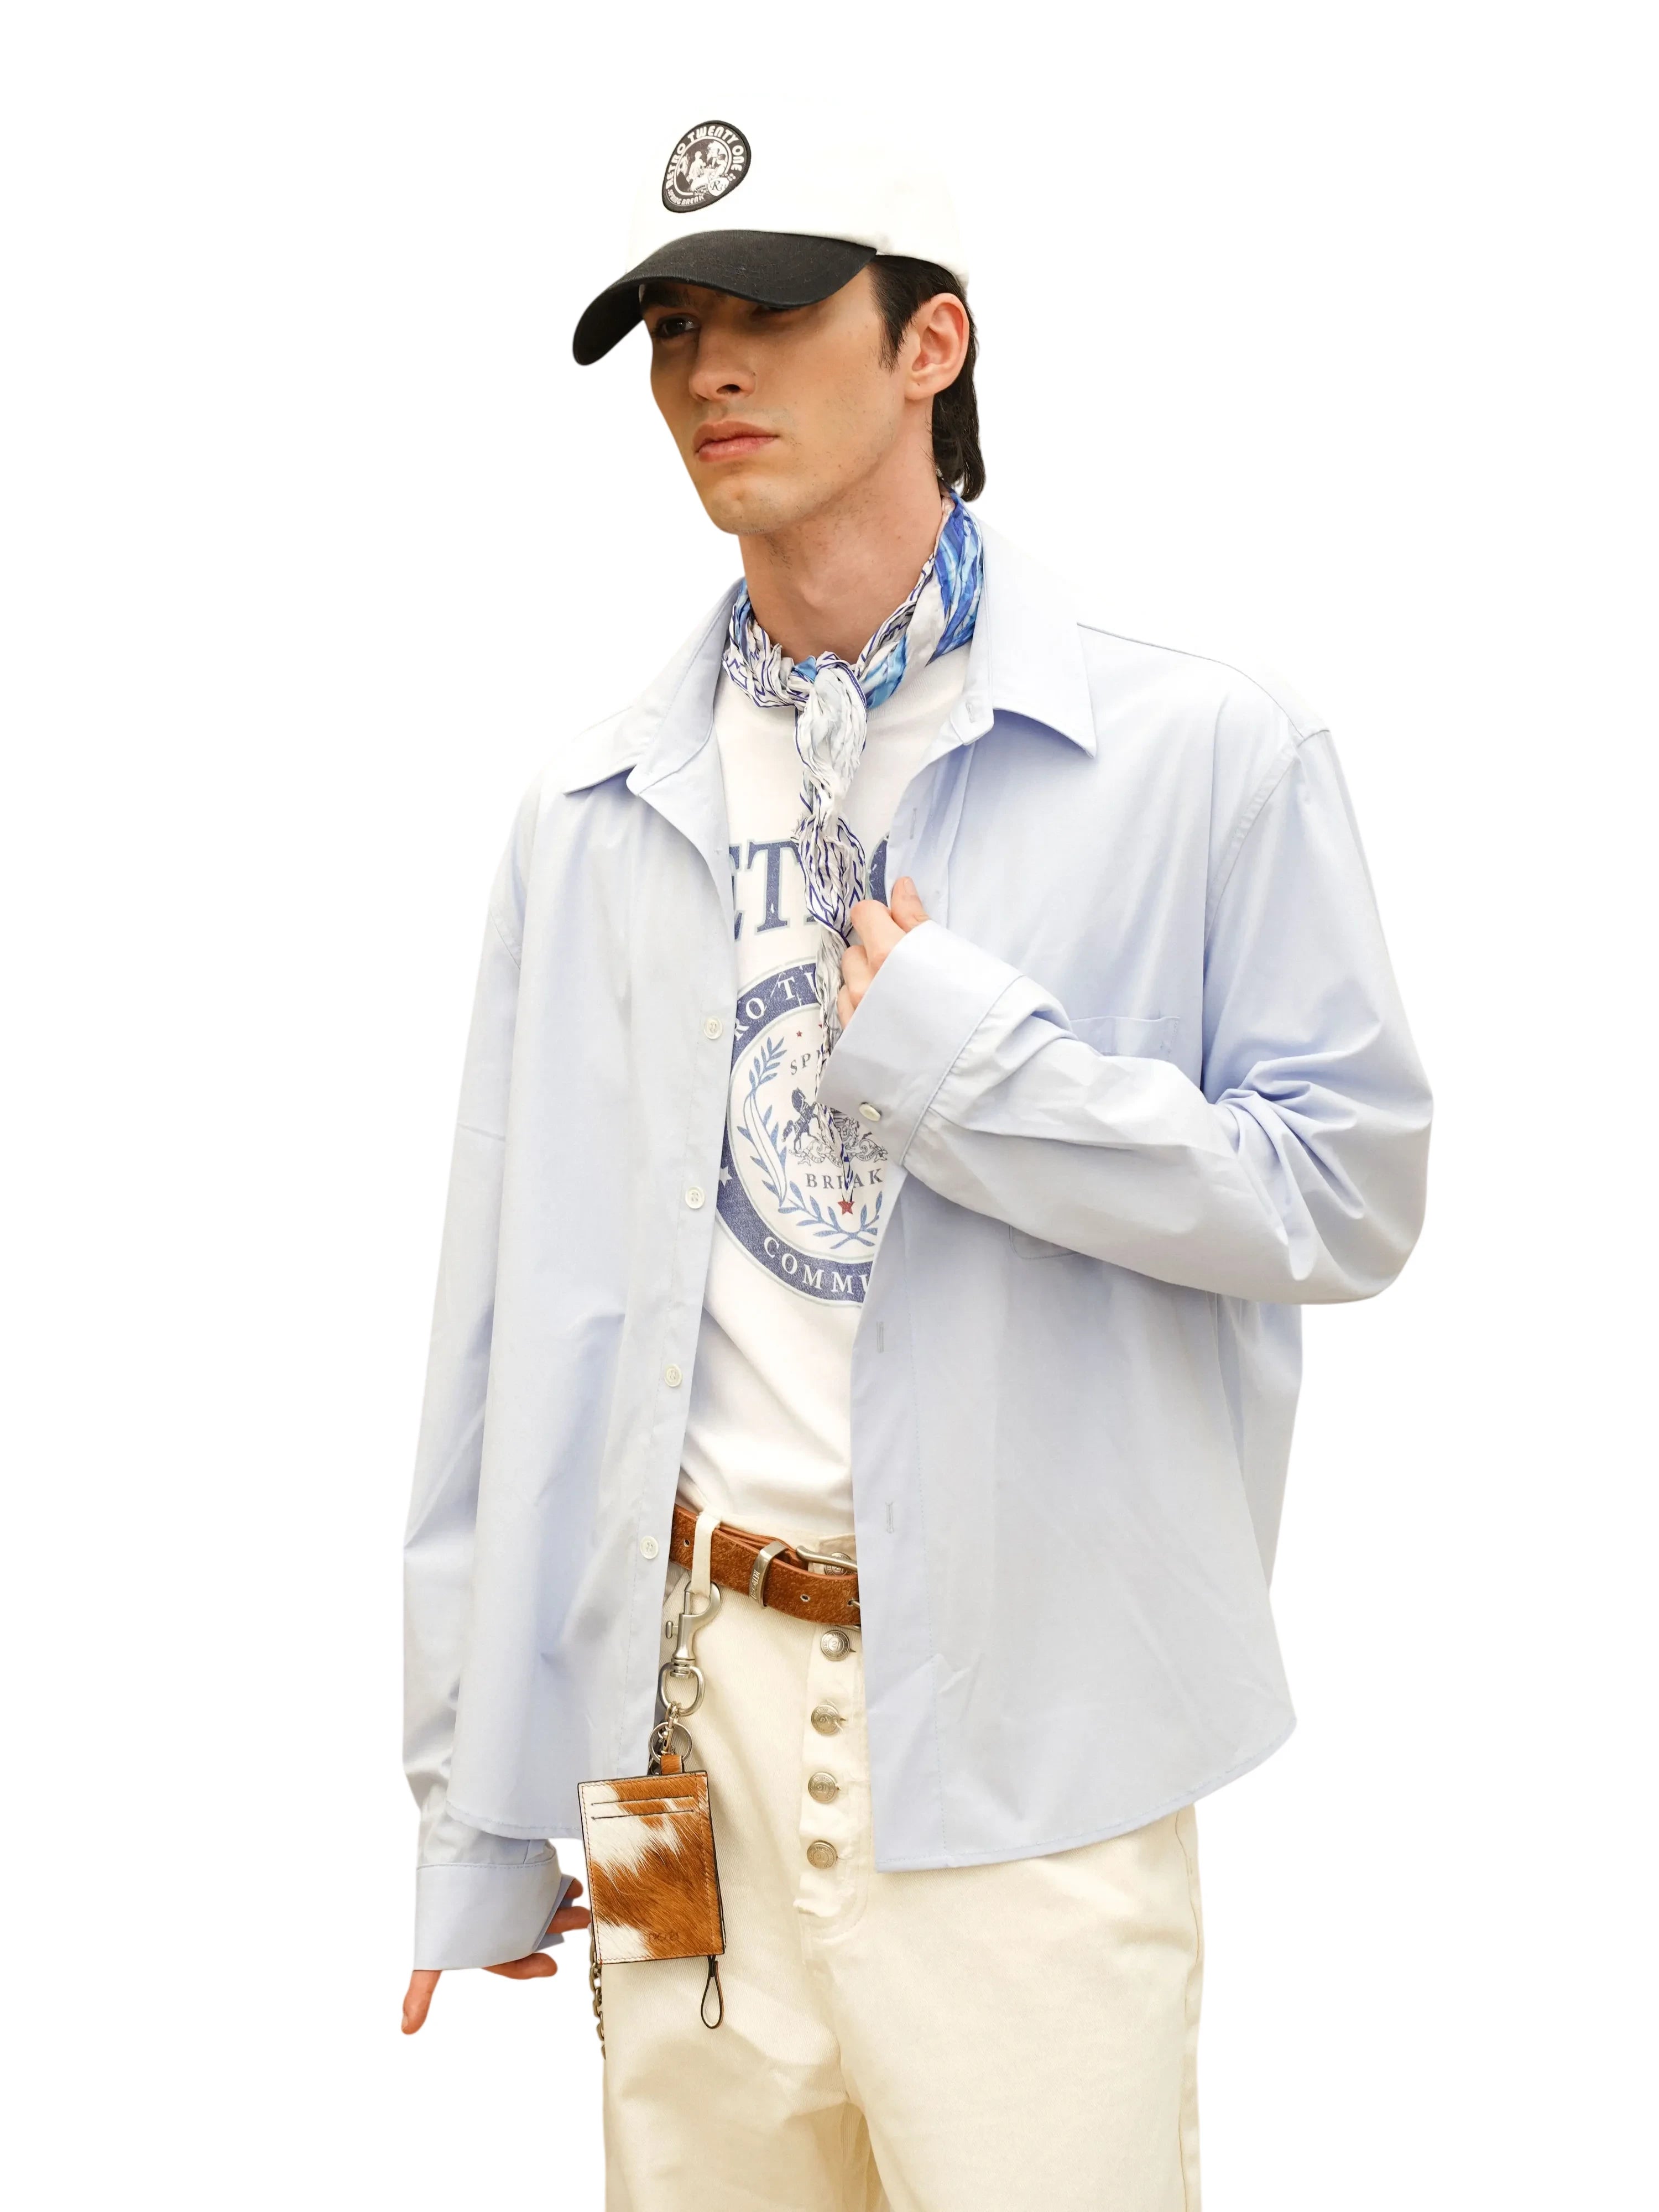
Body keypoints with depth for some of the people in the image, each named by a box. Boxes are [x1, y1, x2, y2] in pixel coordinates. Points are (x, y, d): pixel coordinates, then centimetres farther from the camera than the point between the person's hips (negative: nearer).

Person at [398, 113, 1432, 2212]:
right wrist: (478, 1801, 7)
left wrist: (975, 1063, -16)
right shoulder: (598, 815, 8)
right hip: (693, 1702, 3)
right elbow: (514, 1313, 8)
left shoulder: (1200, 754, -3)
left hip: (1025, 1734, -3)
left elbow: (1353, 1188, -4)